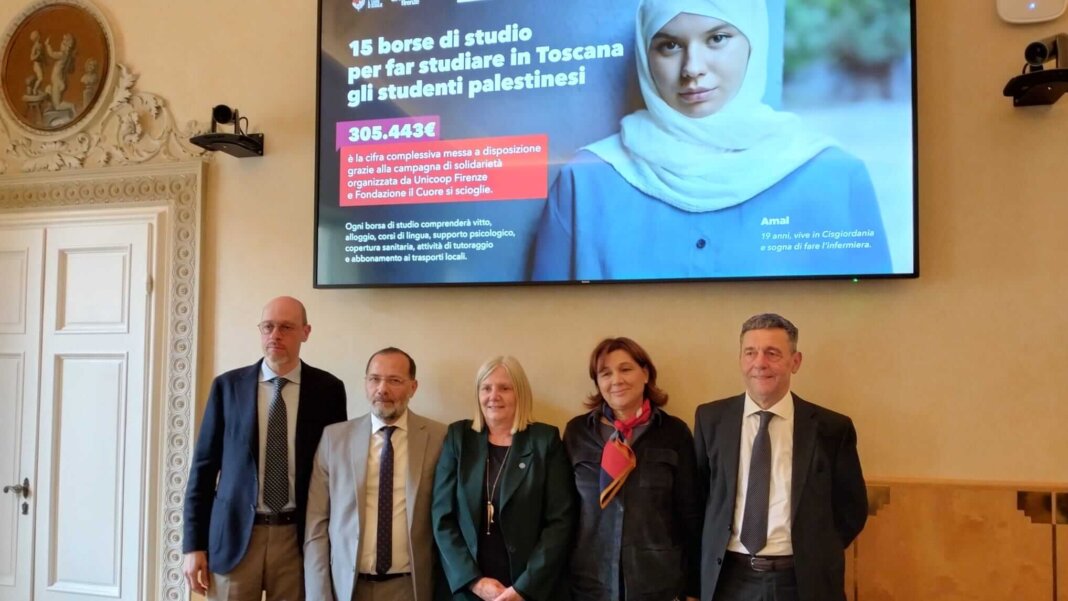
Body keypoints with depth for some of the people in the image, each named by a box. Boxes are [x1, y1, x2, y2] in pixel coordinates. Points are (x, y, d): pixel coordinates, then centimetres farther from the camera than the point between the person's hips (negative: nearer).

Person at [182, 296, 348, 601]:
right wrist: (194, 544, 1)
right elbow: (204, 465, 4)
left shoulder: (328, 389, 1)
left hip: (300, 537, 0)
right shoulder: (228, 386, 3)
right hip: (234, 534, 0)